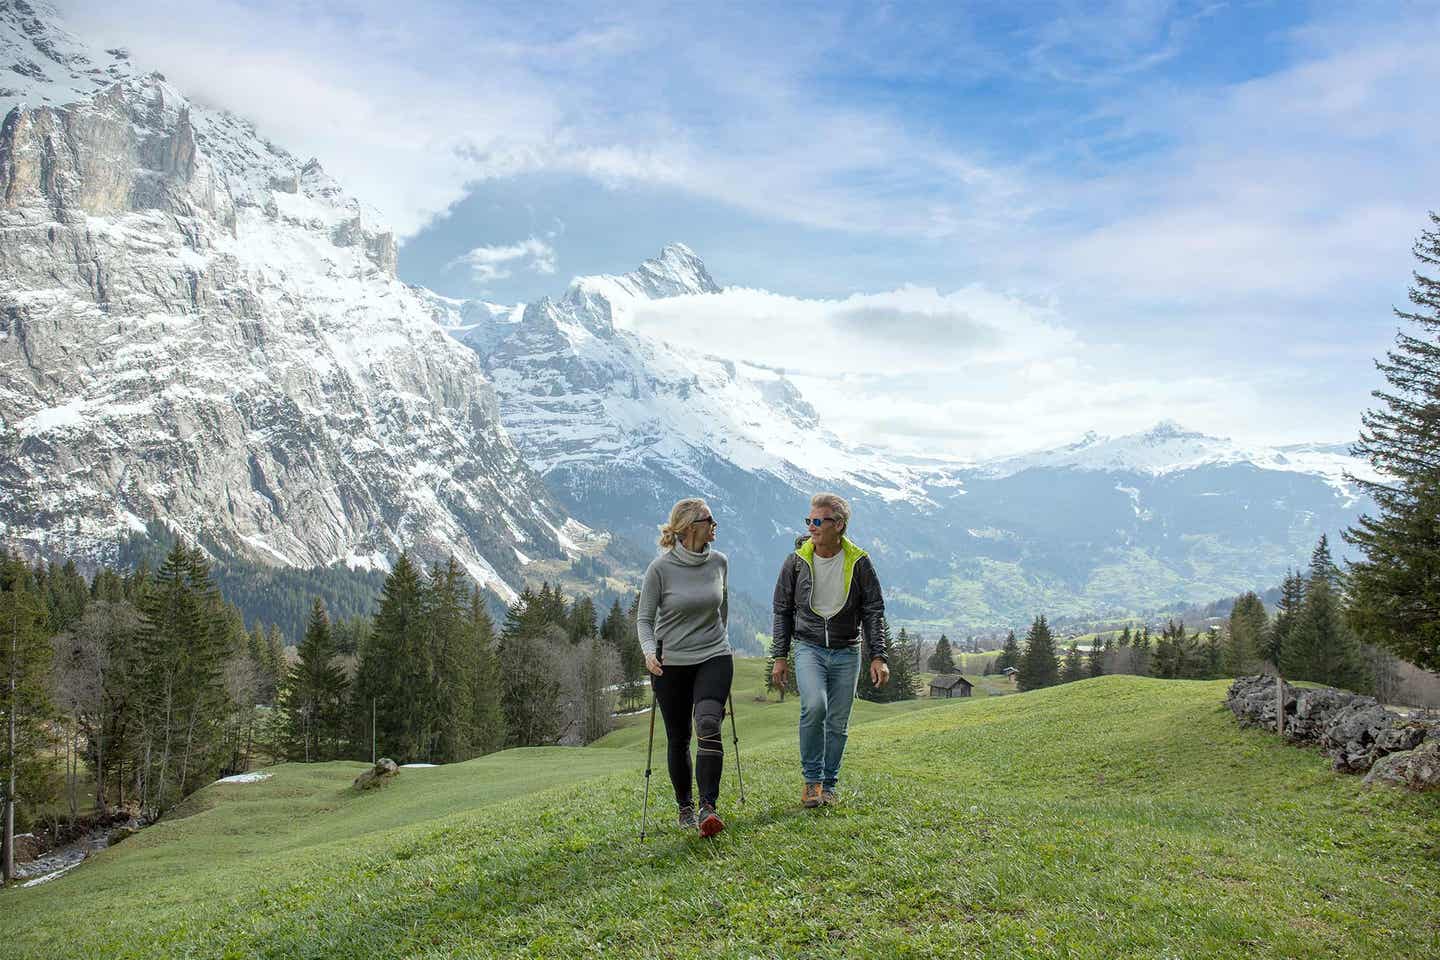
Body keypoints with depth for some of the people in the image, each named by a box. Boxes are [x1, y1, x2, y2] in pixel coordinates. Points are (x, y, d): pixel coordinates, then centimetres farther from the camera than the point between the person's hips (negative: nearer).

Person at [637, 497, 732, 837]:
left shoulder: (719, 562, 0)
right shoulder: (660, 568, -11)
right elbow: (644, 618, -4)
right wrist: (649, 651, -21)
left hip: (714, 659, 1)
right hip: (671, 663, -1)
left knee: (708, 725, -22)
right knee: (678, 739, 8)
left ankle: (708, 808, -22)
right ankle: (685, 808, 27)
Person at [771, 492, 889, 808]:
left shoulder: (859, 562, -4)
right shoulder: (796, 562, -2)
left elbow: (874, 611, 2)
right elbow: (782, 611, 7)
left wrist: (879, 656, -5)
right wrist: (779, 657, 5)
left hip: (846, 652, 1)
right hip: (809, 648, -1)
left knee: (838, 723, 4)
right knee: (814, 705, -23)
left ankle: (828, 785, 21)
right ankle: (812, 779, -7)